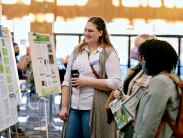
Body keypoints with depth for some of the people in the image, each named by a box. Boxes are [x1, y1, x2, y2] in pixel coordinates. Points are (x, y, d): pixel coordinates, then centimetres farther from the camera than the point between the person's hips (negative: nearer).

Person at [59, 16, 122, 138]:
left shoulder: (108, 54, -2)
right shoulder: (77, 51, 14)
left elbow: (116, 83, -12)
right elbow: (67, 80, 14)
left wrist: (87, 82, -12)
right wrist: (64, 106, 8)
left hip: (94, 109, -5)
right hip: (74, 108, 5)